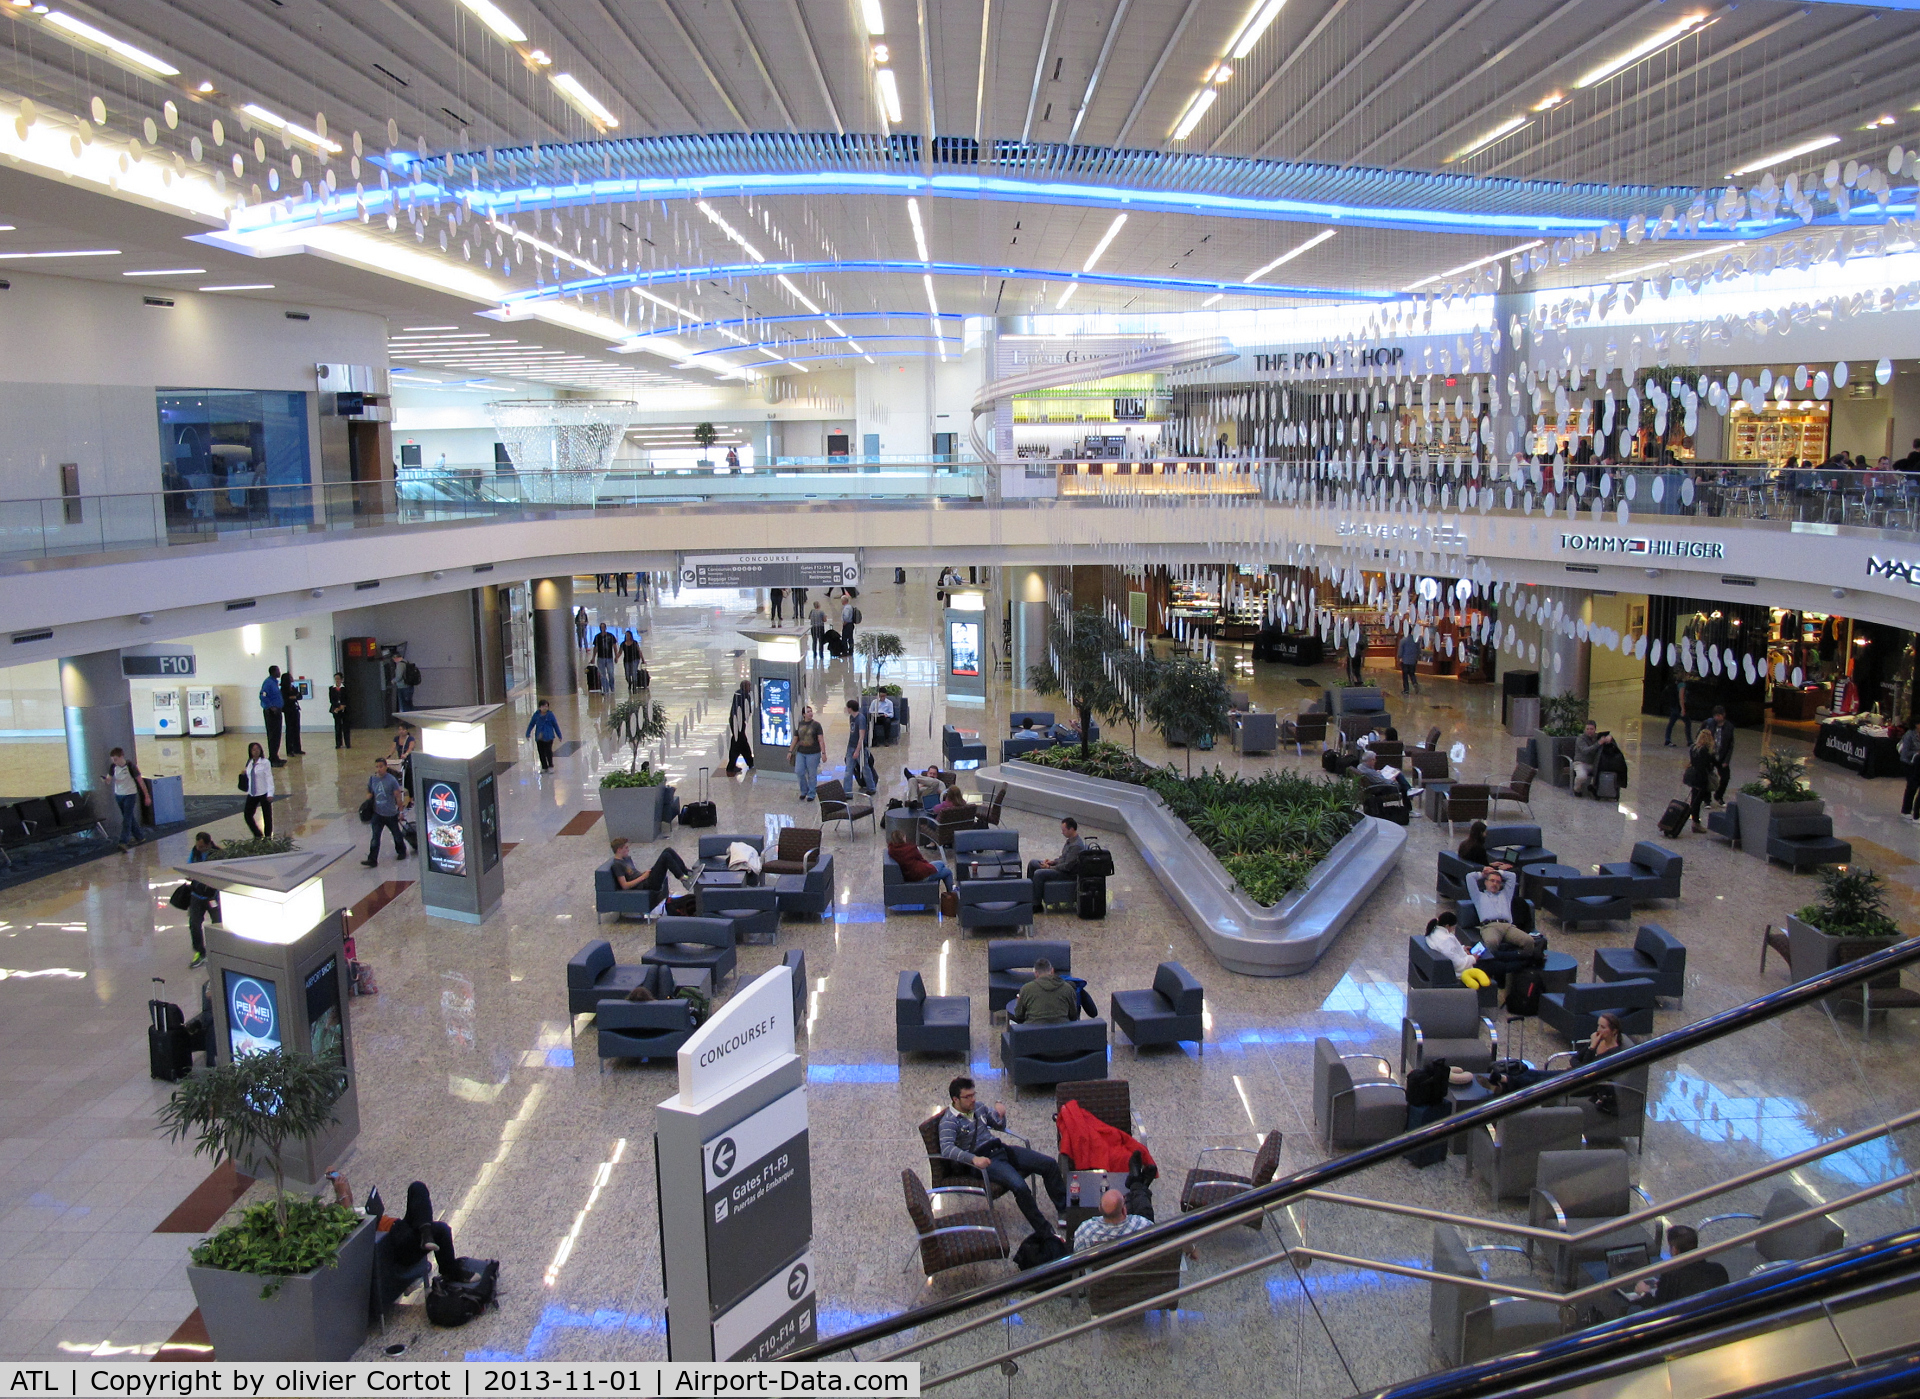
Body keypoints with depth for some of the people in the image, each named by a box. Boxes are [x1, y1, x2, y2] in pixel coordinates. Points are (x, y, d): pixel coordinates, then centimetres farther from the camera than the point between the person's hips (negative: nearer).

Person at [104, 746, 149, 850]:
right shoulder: (113, 766, -3)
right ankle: (139, 836, 26)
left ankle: (124, 842, -14)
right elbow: (109, 779, 2)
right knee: (129, 818, 14)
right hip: (118, 795, 6)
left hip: (130, 794, -6)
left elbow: (140, 780, -11)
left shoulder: (130, 765, -16)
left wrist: (147, 796, -9)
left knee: (127, 819, -11)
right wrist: (107, 781, -25)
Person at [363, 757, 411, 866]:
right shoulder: (372, 779, -1)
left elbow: (397, 796, -8)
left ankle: (401, 852, 38)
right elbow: (369, 793, 14)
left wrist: (400, 811, -6)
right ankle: (372, 859, -2)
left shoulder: (392, 780, -13)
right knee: (375, 837, -3)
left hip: (391, 814, -3)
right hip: (377, 813, 3)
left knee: (397, 834, 16)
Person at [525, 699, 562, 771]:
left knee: (548, 751, -5)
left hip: (548, 737, -3)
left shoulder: (550, 714, -4)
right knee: (541, 752, 7)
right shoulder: (536, 715, 1)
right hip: (539, 737, 3)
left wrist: (559, 736, 5)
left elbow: (555, 725, 2)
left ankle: (550, 766, 11)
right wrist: (527, 734, 0)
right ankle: (544, 767, 20)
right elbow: (531, 724, 8)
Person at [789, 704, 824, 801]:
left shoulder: (816, 724, -4)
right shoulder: (799, 725, 6)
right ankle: (804, 791, 20)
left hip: (813, 753, -3)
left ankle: (811, 794, 16)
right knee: (799, 772, -2)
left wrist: (823, 753, -15)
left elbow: (821, 740, -8)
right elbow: (795, 739, 13)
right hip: (801, 753, 3)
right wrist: (790, 751, 10)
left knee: (812, 775, 2)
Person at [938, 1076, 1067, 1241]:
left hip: (1000, 1148, 8)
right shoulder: (949, 1121, -9)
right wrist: (973, 1159, -42)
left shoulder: (978, 1107, 13)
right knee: (1020, 1186, -31)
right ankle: (1044, 1231, -16)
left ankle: (1065, 1208, 13)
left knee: (1049, 1164, -3)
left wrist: (1000, 1113, 1)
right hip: (983, 1160, -8)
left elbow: (1000, 1126, 26)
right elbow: (946, 1148, -28)